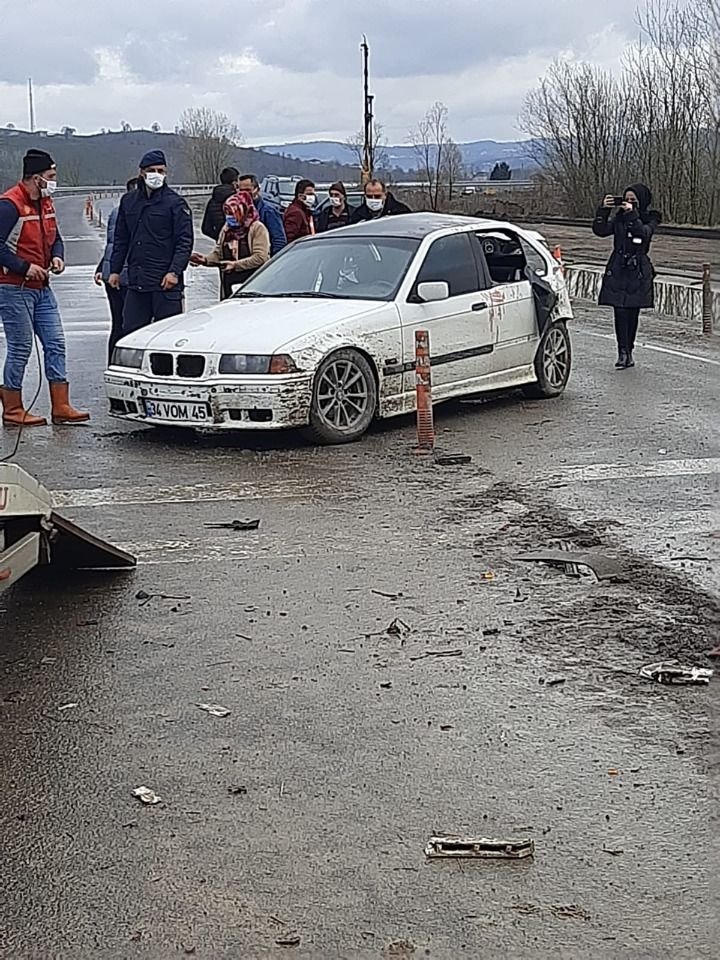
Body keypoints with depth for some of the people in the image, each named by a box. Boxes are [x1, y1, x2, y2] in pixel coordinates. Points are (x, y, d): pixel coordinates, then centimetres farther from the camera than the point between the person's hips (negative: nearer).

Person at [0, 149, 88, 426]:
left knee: (55, 344, 4)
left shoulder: (45, 203, 12)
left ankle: (61, 408, 8)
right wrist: (24, 268, -20)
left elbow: (55, 238, 23)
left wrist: (57, 257, 3)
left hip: (42, 288, 9)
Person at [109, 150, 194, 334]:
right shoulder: (128, 201, 14)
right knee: (130, 330, 5)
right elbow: (121, 239, 20)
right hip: (136, 282, 5)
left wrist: (174, 271, -17)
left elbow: (185, 241, -7)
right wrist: (115, 270, 13)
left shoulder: (175, 202, -2)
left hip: (165, 283, -5)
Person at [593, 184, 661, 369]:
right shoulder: (619, 218, 10)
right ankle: (623, 352, -9)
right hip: (618, 270, 2)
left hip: (638, 272, -2)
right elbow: (600, 230, -2)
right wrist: (604, 210, -12)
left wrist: (632, 214, -23)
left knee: (633, 312, 3)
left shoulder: (650, 218, 2)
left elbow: (644, 233, -19)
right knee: (620, 312, -8)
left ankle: (628, 352, 13)